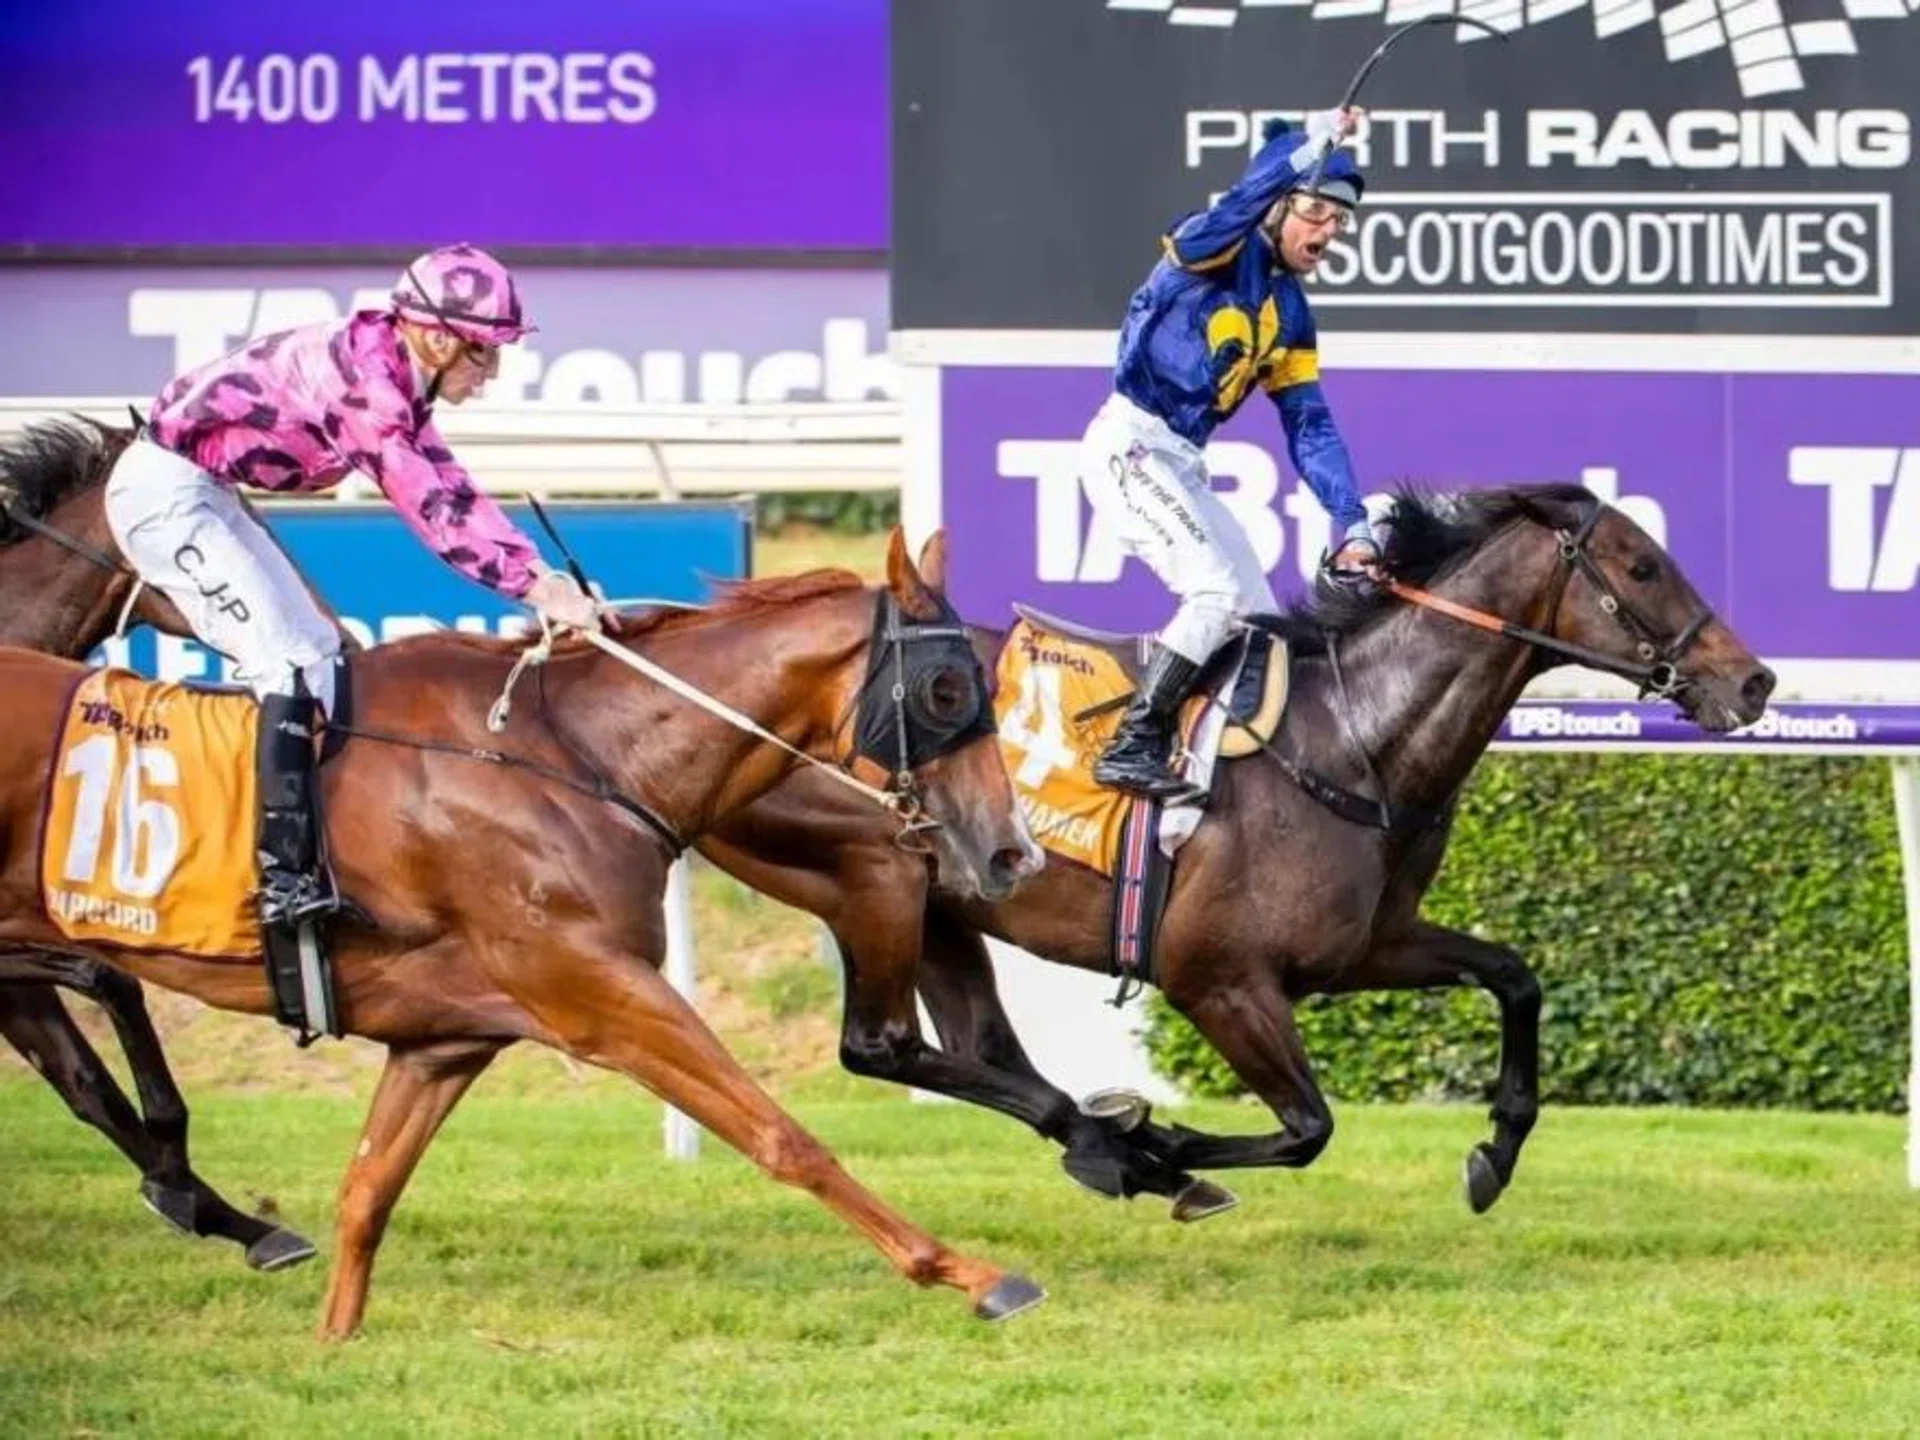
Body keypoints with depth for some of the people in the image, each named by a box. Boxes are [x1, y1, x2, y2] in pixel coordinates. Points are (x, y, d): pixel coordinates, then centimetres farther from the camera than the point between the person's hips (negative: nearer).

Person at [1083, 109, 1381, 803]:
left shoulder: (1290, 312, 15)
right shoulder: (1215, 250, -8)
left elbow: (1310, 427, 13)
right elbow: (1247, 199, -33)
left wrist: (1352, 525, 4)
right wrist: (1318, 139, -39)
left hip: (1181, 467, 9)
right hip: (1129, 446, -9)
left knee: (1257, 623, 6)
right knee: (1220, 591, -22)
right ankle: (1133, 747, -22)